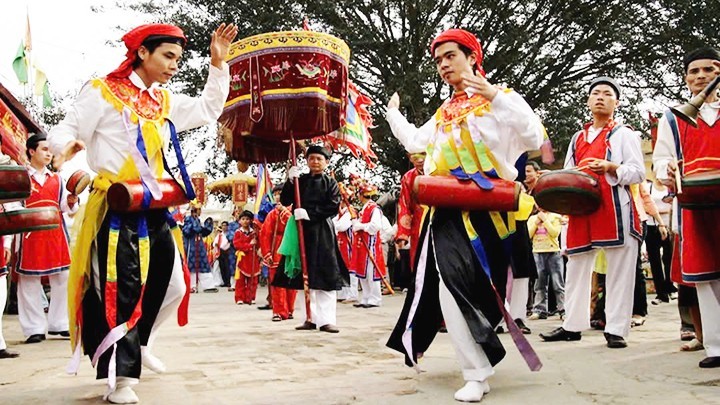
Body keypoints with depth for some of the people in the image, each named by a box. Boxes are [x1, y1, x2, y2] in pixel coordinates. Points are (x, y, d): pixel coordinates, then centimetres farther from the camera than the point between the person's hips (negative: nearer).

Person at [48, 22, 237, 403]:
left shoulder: (165, 102, 18)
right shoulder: (102, 92, -2)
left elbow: (208, 109, 25)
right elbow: (62, 131, -4)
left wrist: (218, 64, 15)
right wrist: (67, 145, -28)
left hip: (155, 210, 7)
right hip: (117, 209, -7)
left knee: (170, 285, 9)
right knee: (121, 290, -8)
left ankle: (130, 349, 30)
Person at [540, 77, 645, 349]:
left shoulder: (624, 134, 8)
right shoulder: (578, 138, 22)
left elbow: (638, 172, 0)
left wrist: (610, 167, -17)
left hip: (615, 210, -5)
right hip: (582, 210, 5)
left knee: (619, 271, -4)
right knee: (576, 269, 8)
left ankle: (616, 329, 0)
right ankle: (572, 325, 16)